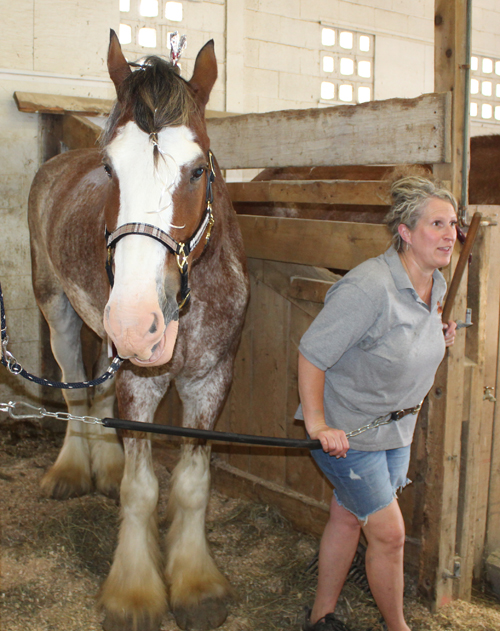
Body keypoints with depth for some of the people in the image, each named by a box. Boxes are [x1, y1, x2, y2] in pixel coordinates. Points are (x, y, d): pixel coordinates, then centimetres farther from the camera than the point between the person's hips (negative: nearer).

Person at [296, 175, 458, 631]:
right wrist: (317, 424, -25)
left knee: (348, 518, 18)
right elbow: (311, 354, -24)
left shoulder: (435, 285, -1)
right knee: (389, 533, 0)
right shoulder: (369, 287, -28)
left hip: (398, 428, 8)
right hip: (347, 430, -8)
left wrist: (438, 336, 2)